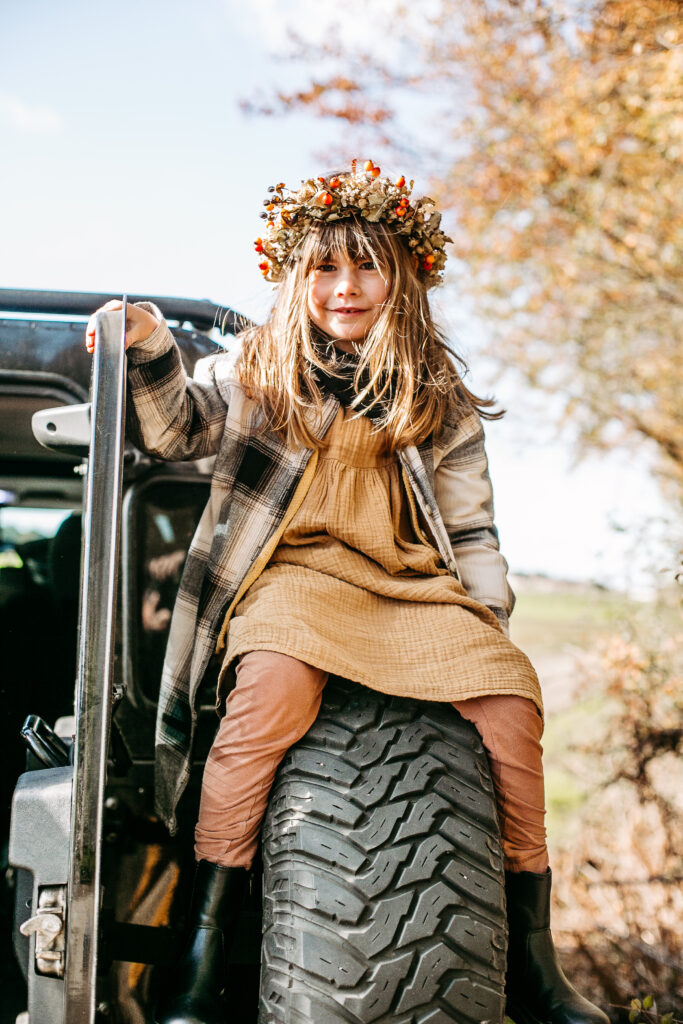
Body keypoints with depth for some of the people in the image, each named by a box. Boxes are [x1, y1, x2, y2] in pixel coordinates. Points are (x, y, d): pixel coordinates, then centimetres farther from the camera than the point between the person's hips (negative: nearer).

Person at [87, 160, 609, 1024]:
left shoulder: (439, 401, 17)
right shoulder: (255, 371, 14)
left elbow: (471, 529, 17)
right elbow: (178, 429, 2)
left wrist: (488, 621, 5)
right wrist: (149, 351, -15)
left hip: (411, 585, 3)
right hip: (292, 574, -2)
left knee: (511, 691, -22)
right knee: (276, 682, -36)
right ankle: (204, 943, -29)